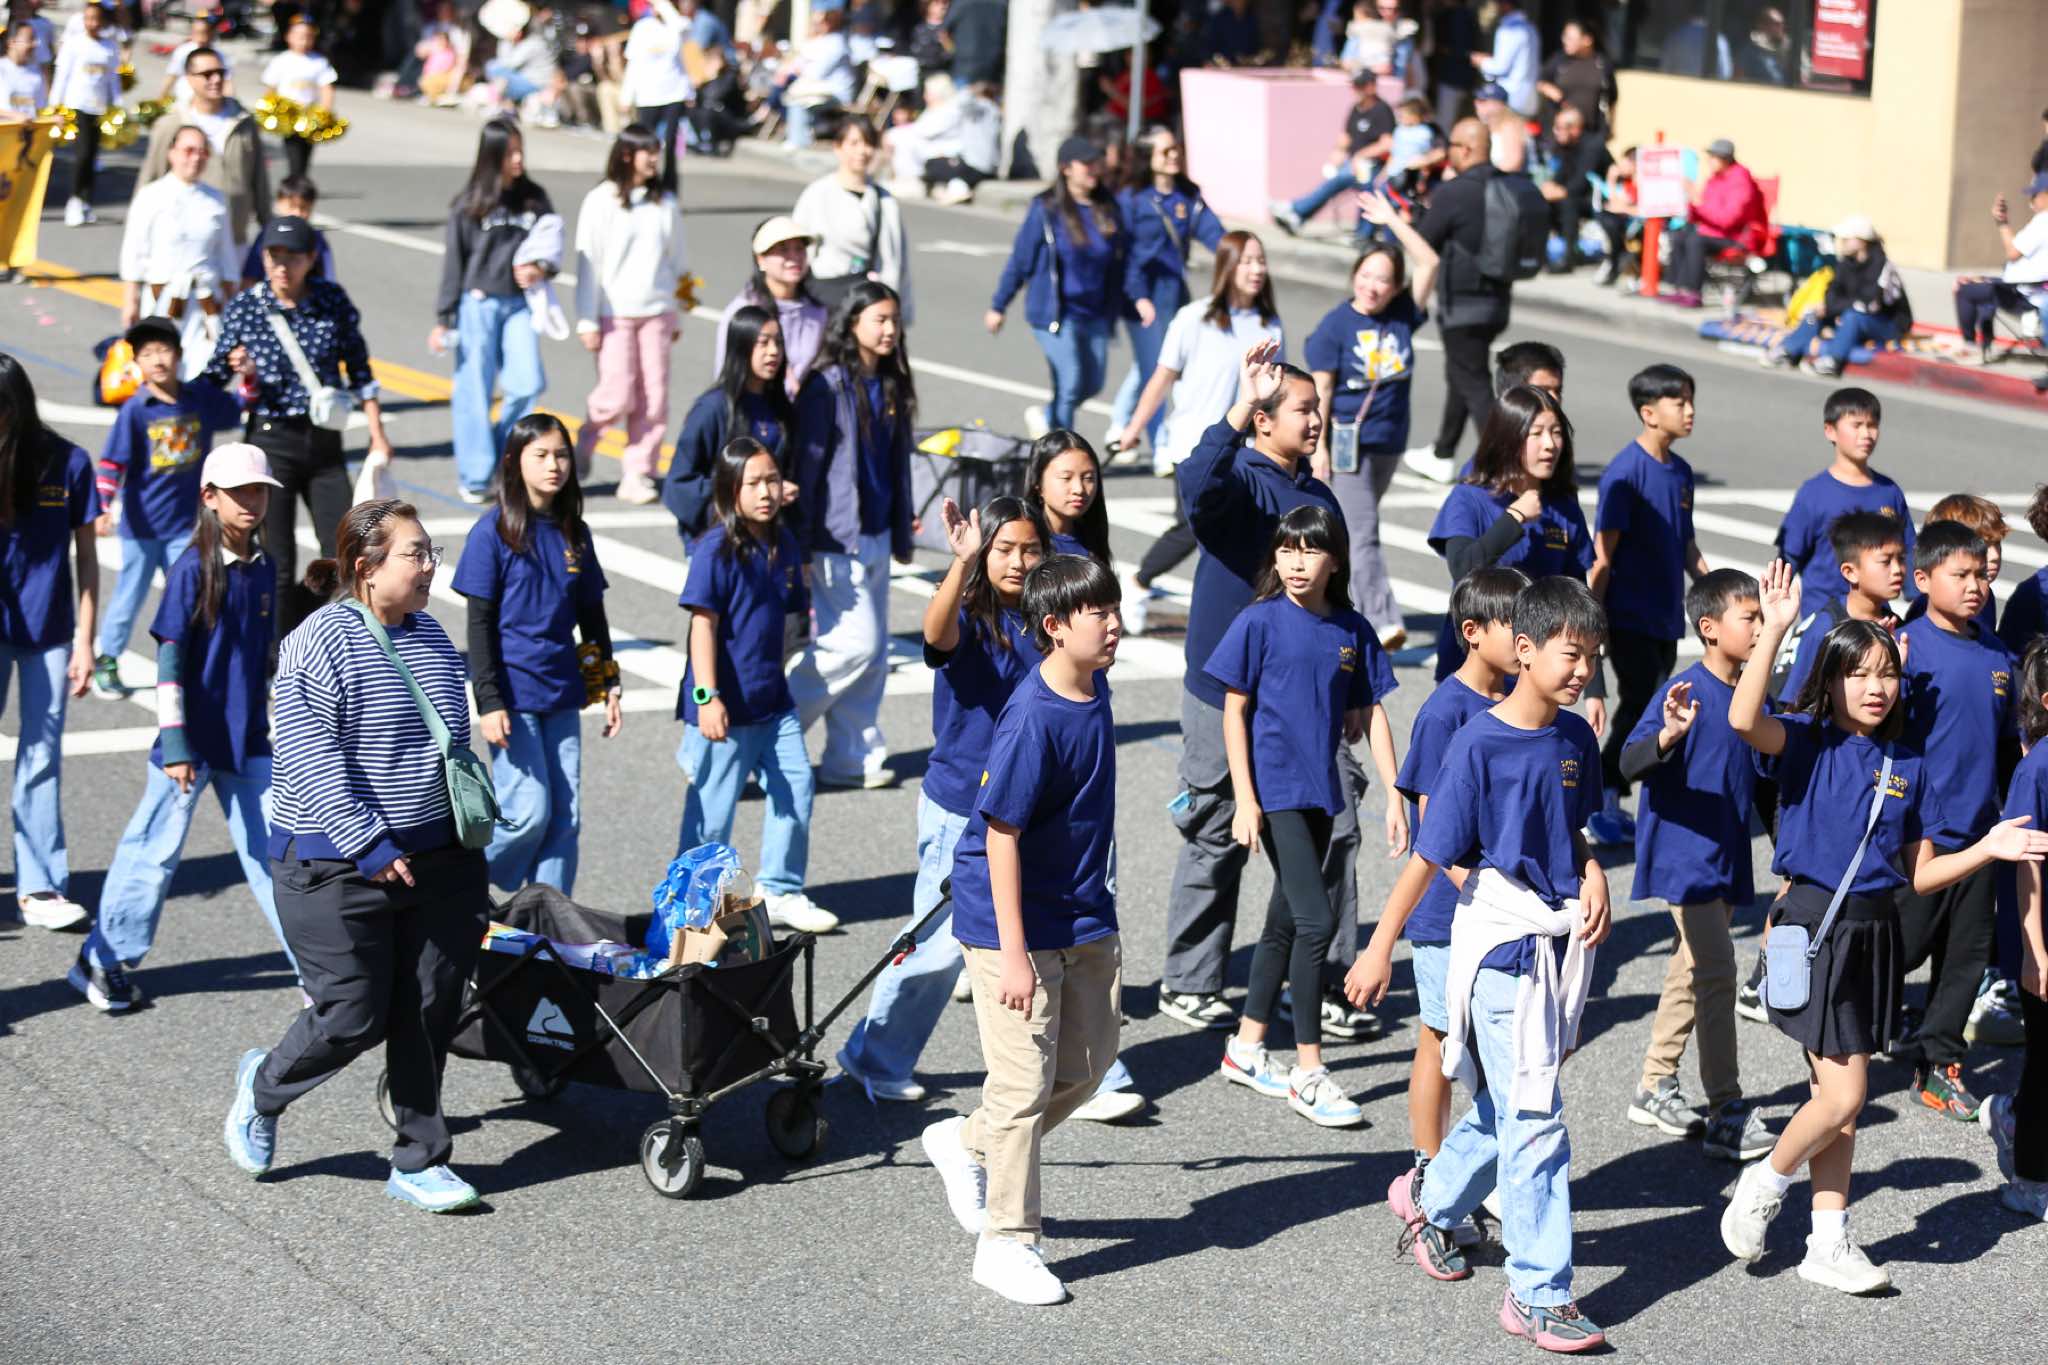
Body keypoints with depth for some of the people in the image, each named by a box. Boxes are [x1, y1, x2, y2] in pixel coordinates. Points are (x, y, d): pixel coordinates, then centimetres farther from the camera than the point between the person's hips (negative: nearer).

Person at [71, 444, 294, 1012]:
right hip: (192, 742, -5)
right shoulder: (192, 570, -12)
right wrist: (175, 743, -17)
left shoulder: (262, 570, 6)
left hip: (246, 742, 5)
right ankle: (103, 961, 19)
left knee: (273, 847, 4)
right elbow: (169, 661, -13)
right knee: (155, 849, 5)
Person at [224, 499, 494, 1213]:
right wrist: (367, 845, -22)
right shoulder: (322, 644, -13)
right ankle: (263, 1087, 25)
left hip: (435, 857, 7)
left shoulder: (430, 638, 12)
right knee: (354, 1015, -4)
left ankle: (418, 1162, 15)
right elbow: (308, 758, -19)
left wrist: (471, 847, 22)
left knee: (428, 1012, 5)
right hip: (339, 868, -7)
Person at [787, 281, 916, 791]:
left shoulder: (891, 388, 10)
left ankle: (852, 758, 14)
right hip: (837, 538, -8)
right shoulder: (826, 388, -13)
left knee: (872, 654, 8)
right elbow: (807, 467, -13)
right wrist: (802, 546, -14)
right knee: (855, 644, -11)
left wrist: (902, 534, 18)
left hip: (876, 536, 8)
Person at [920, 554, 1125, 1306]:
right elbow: (1001, 836, -23)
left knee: (1089, 1061, 15)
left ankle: (969, 1143, 35)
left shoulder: (1094, 692, 2)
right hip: (1017, 922, -8)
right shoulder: (1031, 722, -24)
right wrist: (1013, 953, -24)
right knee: (1025, 1080, -2)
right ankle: (1007, 1242, 10)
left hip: (1085, 914, 8)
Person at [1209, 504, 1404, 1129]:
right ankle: (1308, 1075, -6)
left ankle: (1246, 1047, 29)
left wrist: (1395, 797, 5)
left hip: (1320, 792, 6)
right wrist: (1244, 799, -11)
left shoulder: (1352, 631, 4)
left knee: (1287, 920, 15)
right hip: (1273, 790, -6)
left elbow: (1372, 715, 9)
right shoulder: (1261, 622, -8)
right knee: (1317, 920, -13)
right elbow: (1234, 710, -5)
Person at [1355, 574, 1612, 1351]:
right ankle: (1539, 1294, -1)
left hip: (1561, 940, 7)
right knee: (1535, 1117, -7)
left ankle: (1430, 1200, 45)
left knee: (1511, 1104, 19)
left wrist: (1592, 878, -1)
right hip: (1500, 938, -7)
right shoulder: (1480, 743, -15)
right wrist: (1379, 950, -8)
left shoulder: (1575, 739, 4)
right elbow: (1430, 856, -11)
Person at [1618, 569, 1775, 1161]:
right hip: (1685, 855, -8)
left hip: (1727, 857, 8)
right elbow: (1630, 763, -27)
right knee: (1716, 971, -12)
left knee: (1692, 969, 16)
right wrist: (1668, 736, -44)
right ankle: (1727, 1114, -9)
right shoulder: (1688, 692, -17)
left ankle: (1655, 1088, 29)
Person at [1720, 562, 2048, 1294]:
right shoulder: (1807, 742, -7)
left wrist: (1986, 849, -3)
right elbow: (1744, 719, -30)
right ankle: (1762, 1184, 13)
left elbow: (1919, 873, 12)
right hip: (1815, 928, -5)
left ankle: (1829, 1242, 20)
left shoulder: (1907, 766, 8)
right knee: (1844, 1095, -11)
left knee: (1841, 1100, 12)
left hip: (1875, 933, 6)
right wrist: (1774, 629, -33)